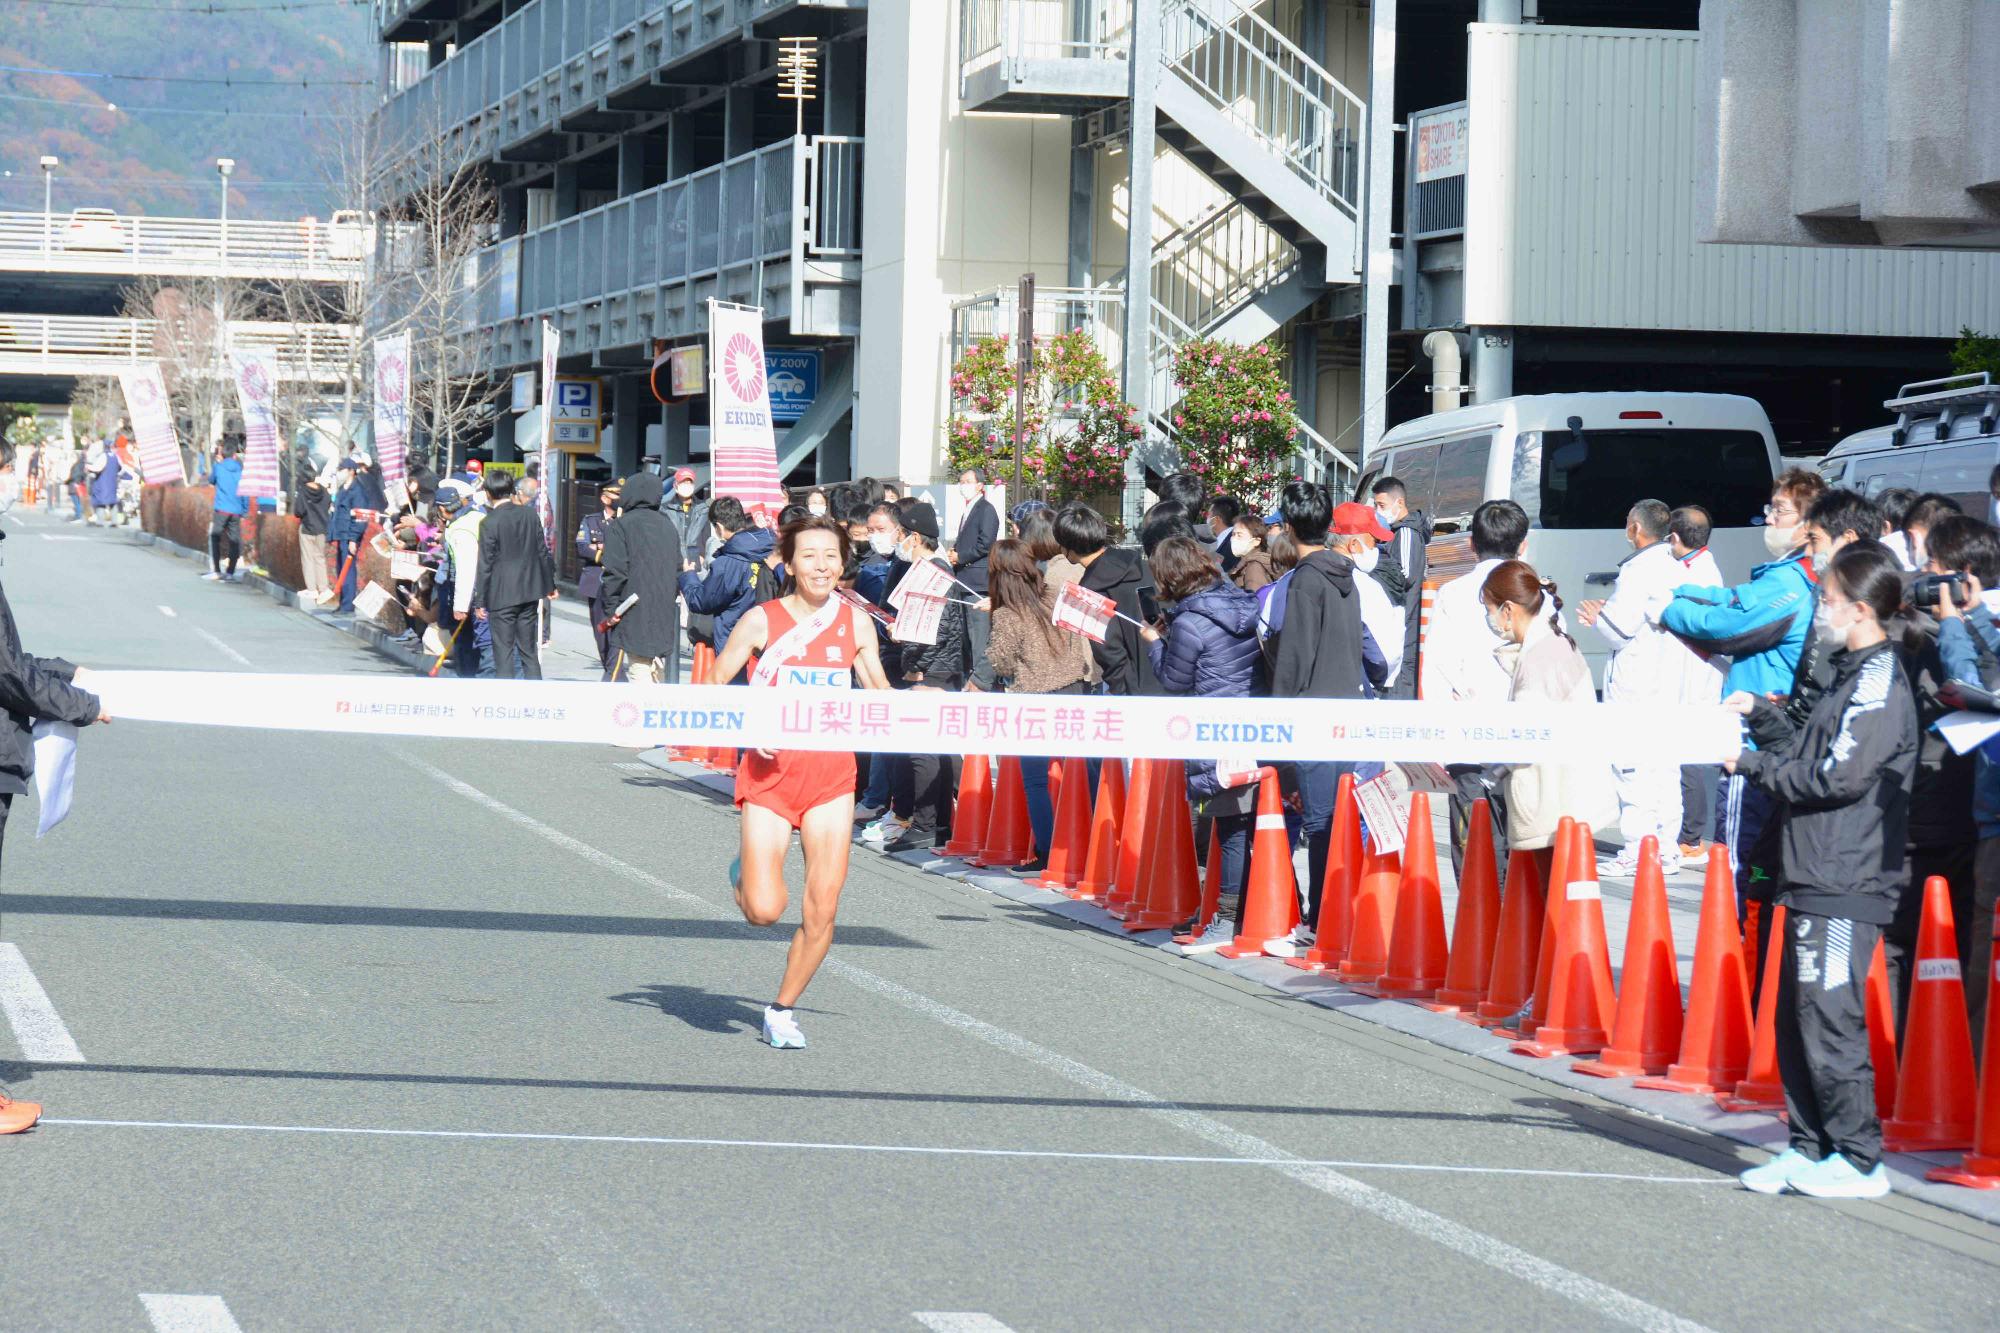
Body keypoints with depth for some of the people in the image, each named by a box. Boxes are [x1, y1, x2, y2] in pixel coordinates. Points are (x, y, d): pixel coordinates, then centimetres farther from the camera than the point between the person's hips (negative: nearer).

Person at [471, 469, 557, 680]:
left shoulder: (490, 523, -14)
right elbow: (543, 552, 7)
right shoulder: (530, 514, 0)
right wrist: (550, 584, 19)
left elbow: (485, 565, -11)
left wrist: (480, 601, -4)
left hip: (502, 595, -5)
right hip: (529, 591, 5)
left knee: (503, 653, 0)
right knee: (529, 649, 13)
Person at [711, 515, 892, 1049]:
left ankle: (783, 1010, 18)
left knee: (822, 912, -4)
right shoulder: (761, 620, -5)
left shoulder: (856, 623, 5)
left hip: (832, 773, 3)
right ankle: (745, 872, 26)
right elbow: (715, 685, 0)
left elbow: (879, 693, 17)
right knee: (764, 911, -11)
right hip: (771, 771, -3)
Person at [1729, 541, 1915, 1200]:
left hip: (1845, 891, -10)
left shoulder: (1880, 682, -12)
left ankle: (1859, 1160, -3)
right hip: (1813, 881, 10)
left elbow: (1838, 776, -18)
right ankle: (1810, 1149, 18)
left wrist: (1754, 766, -9)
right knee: (1796, 1022, 12)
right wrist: (1761, 714, 13)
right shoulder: (1852, 676, 18)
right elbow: (1809, 755, 22)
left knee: (1829, 1023, -8)